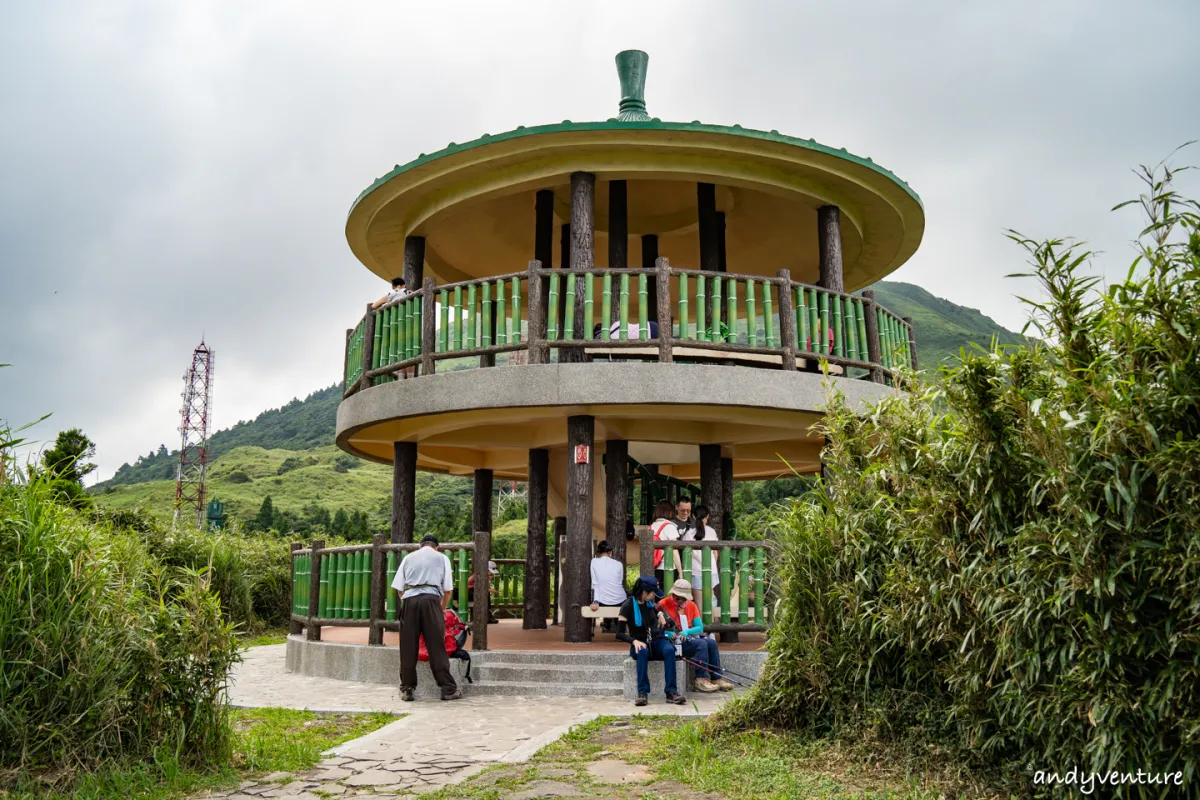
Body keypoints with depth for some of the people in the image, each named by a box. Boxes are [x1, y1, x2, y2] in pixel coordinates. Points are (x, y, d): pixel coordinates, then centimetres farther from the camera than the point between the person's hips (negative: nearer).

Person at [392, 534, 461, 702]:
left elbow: (398, 588, 15)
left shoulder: (409, 557, 21)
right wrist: (442, 608, 23)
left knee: (408, 647, 7)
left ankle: (406, 689, 11)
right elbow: (448, 589, 10)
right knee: (436, 647, 1)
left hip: (409, 600, 2)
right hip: (431, 599, -2)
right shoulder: (442, 558, 16)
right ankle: (448, 689, 5)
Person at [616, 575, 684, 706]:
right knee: (642, 652, -39)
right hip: (640, 644, -4)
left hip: (656, 641, 4)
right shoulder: (628, 606, -9)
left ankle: (671, 691, -36)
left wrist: (661, 614, 9)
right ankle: (643, 692, -38)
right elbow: (619, 634, -12)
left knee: (669, 650, -30)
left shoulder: (650, 603, 6)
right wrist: (634, 641, -29)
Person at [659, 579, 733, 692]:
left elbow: (700, 627, 4)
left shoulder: (691, 605, 10)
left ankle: (717, 678, -17)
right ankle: (701, 680, -26)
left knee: (711, 642, -19)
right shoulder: (663, 604, -8)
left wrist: (687, 632, -15)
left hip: (688, 638, 6)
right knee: (702, 644, -28)